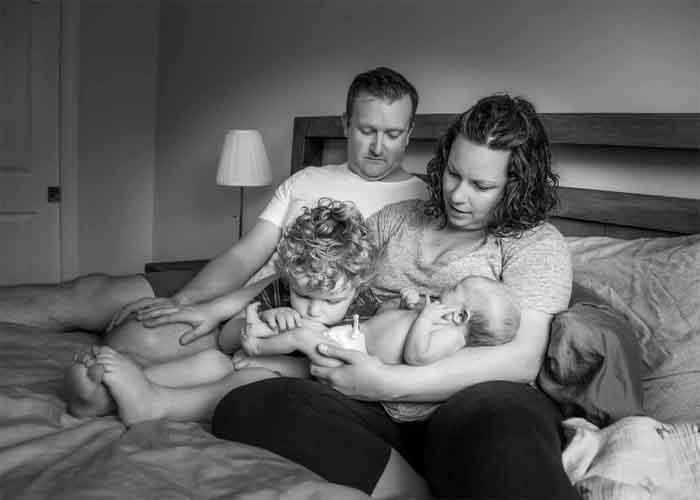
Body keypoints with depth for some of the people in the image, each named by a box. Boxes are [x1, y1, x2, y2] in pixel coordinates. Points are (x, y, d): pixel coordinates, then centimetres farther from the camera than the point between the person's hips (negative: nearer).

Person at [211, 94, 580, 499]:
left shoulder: (538, 242, 6)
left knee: (498, 434, -44)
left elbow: (521, 359, -9)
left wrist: (391, 384, -17)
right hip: (375, 404, 7)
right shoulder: (400, 218, 22)